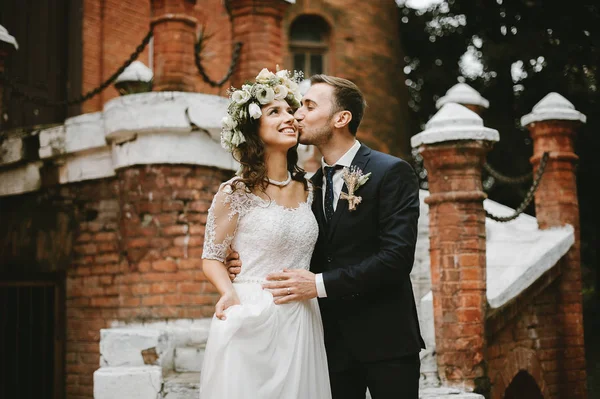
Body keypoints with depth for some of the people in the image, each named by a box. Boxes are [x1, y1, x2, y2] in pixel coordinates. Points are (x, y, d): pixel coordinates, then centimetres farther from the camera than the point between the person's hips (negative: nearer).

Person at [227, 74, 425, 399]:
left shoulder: (392, 172, -9)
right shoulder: (313, 183, 10)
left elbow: (397, 256, -19)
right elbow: (313, 256, 12)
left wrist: (320, 284, -22)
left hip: (384, 338, -5)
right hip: (332, 339, 5)